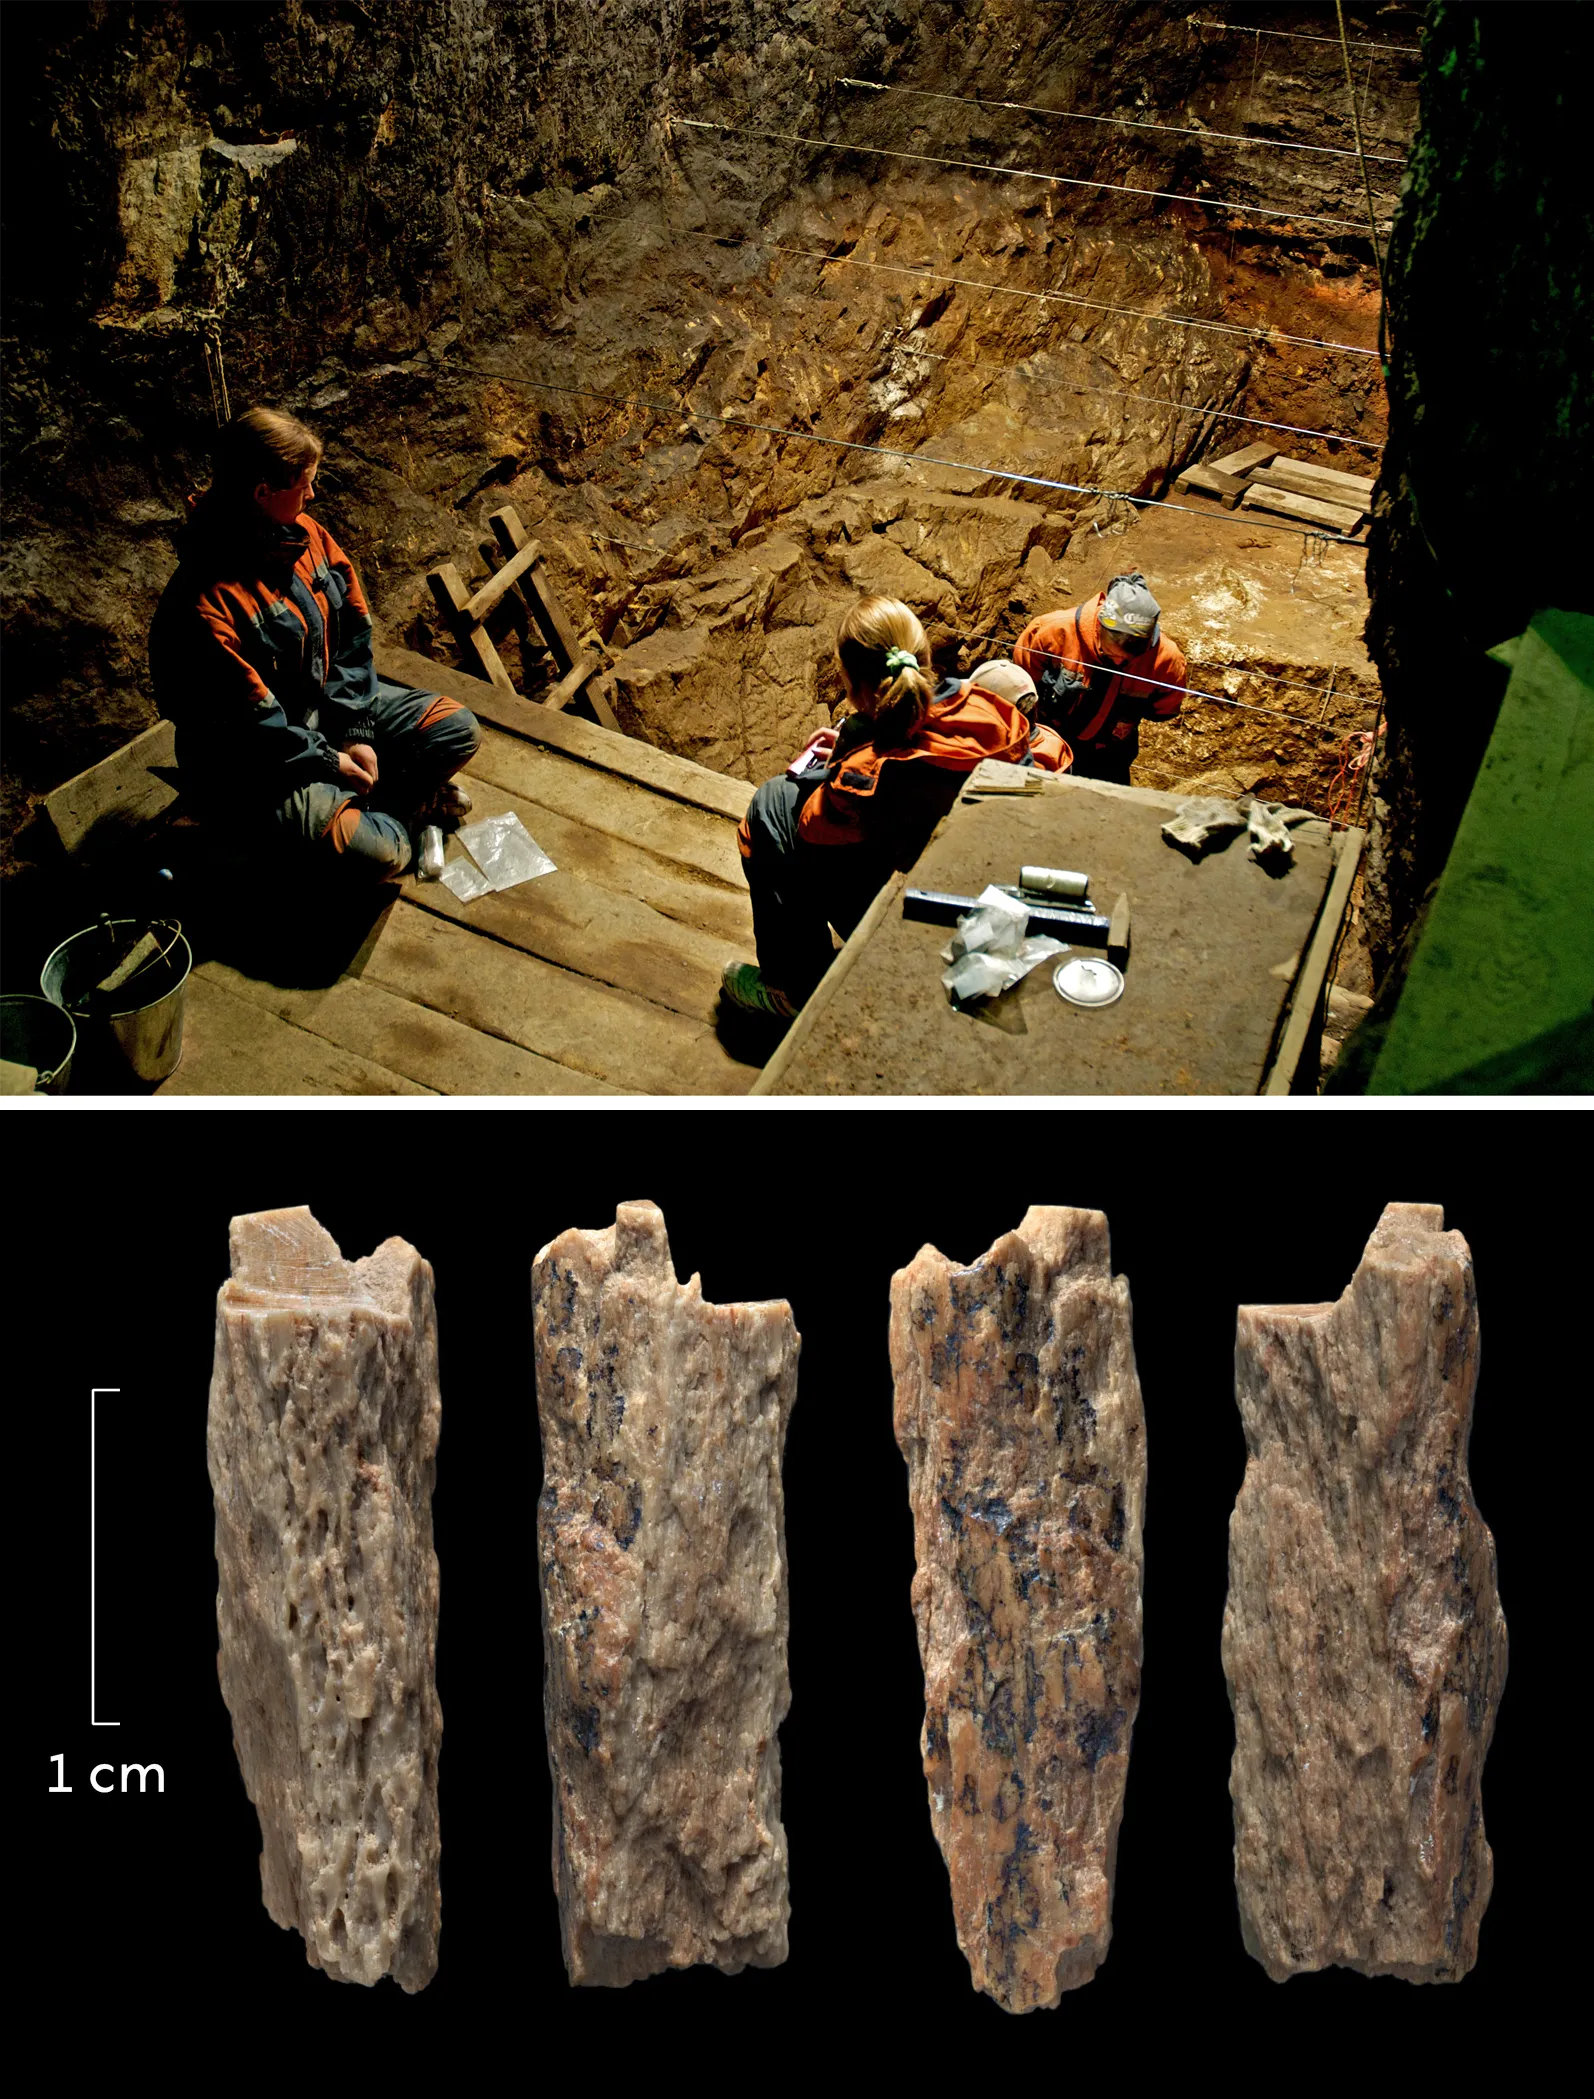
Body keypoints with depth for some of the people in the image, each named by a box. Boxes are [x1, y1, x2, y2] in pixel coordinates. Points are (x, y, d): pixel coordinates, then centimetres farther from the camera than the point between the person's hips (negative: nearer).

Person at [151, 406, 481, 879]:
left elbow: (352, 631, 1)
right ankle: (406, 806, 7)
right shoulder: (203, 603, -30)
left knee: (459, 730, 1)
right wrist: (327, 761, -15)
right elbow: (242, 721, -25)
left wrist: (356, 731, -7)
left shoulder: (303, 534, -6)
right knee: (374, 854, -25)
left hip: (326, 702, 8)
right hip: (254, 763, -8)